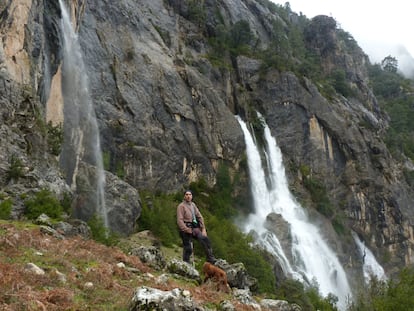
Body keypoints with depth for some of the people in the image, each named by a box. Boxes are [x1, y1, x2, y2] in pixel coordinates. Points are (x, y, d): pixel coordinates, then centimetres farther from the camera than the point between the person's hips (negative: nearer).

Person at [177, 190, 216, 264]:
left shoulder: (193, 204, 13)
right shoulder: (181, 206, -8)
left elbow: (199, 217, 14)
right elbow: (180, 221, -14)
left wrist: (203, 229, 7)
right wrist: (187, 230, -20)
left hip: (195, 228, 6)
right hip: (186, 230, -6)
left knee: (205, 239, -8)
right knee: (188, 249, -3)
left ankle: (210, 259, -4)